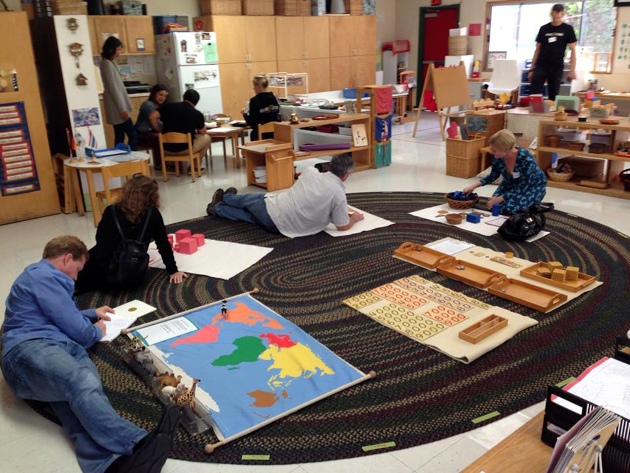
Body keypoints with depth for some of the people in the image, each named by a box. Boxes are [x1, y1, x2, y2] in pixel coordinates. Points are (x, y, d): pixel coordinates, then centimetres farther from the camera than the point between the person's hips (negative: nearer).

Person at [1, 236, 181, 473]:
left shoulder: (40, 276, 35)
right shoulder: (45, 275, 0)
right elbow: (76, 330, -2)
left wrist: (93, 314, 56)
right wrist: (95, 331, 20)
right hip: (29, 349, -8)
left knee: (81, 394, -27)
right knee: (82, 383, -38)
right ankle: (138, 444, -63)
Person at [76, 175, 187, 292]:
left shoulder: (110, 211, 0)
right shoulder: (153, 215, -6)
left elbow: (99, 238, 12)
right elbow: (163, 245, -2)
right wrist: (173, 271, 7)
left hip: (100, 269, -1)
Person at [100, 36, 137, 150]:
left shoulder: (108, 63, 15)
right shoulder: (107, 64, -14)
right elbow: (113, 89, -18)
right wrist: (122, 109, -18)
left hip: (116, 109, 10)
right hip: (117, 109, -10)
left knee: (119, 137, 11)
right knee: (133, 136, -9)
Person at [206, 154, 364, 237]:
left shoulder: (310, 171, -5)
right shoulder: (339, 195, -17)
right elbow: (343, 227, -8)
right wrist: (355, 218, 14)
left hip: (272, 206, 1)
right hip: (278, 225, -1)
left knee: (249, 200, 33)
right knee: (253, 214, 29)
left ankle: (222, 202, 58)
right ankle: (218, 208, 47)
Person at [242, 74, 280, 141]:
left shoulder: (255, 100, -16)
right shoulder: (274, 98, 1)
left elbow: (251, 122, -15)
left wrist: (245, 114, 6)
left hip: (261, 135, -5)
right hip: (274, 133, 5)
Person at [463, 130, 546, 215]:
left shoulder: (526, 159, -35)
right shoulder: (497, 156, -19)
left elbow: (523, 187, -29)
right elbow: (493, 176, 1)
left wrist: (500, 199, -32)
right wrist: (473, 186, -10)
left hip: (533, 186, -6)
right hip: (512, 184, 6)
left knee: (509, 208, -28)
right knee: (493, 205, -14)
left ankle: (532, 207, 4)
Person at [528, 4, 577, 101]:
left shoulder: (567, 29, 3)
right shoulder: (544, 29, 8)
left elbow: (572, 50, 1)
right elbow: (538, 49, 11)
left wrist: (572, 70, -8)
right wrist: (532, 68, 5)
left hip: (557, 68, -1)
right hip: (540, 66, 1)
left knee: (553, 96, 1)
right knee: (533, 93, -10)